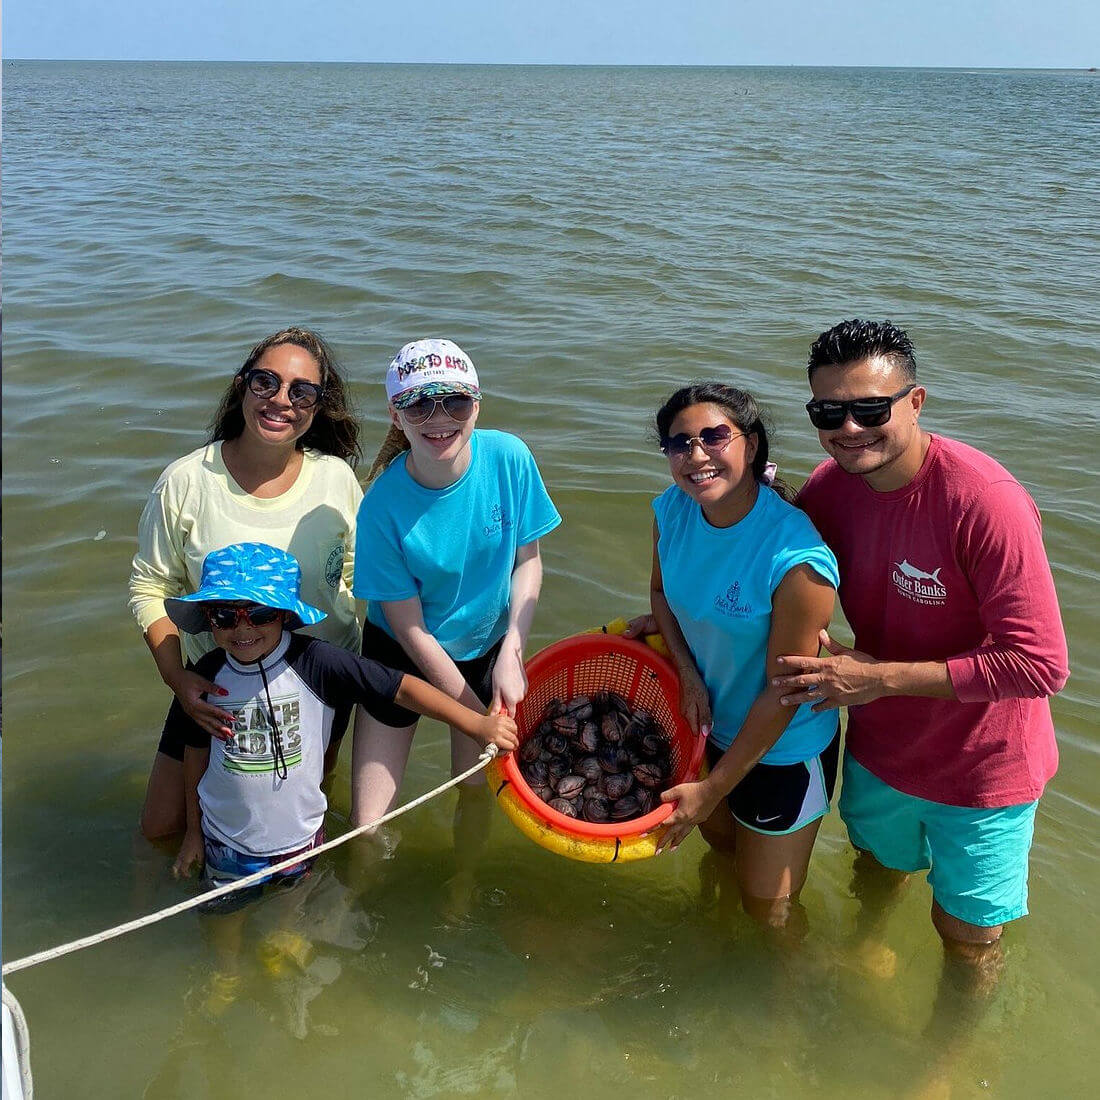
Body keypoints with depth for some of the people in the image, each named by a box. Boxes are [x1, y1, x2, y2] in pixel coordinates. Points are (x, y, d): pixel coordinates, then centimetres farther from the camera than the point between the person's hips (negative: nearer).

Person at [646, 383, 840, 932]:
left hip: (783, 749, -5)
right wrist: (689, 674, -11)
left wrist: (713, 789, -17)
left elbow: (783, 691, -25)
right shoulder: (672, 510, -15)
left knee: (768, 908, 13)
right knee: (717, 840, 32)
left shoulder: (798, 561, -34)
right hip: (709, 718, 6)